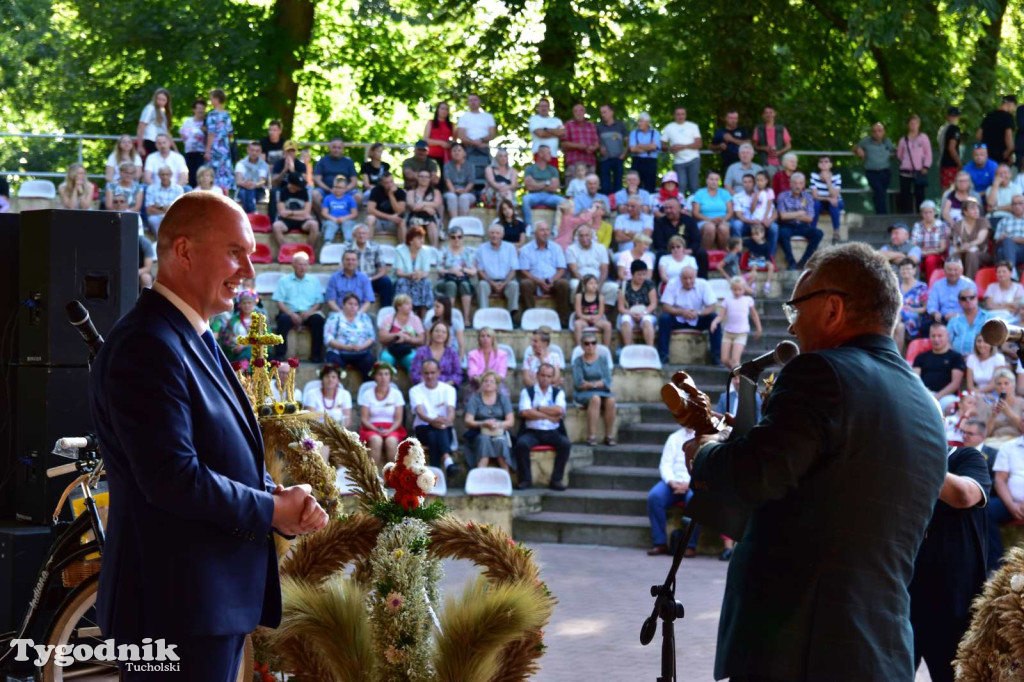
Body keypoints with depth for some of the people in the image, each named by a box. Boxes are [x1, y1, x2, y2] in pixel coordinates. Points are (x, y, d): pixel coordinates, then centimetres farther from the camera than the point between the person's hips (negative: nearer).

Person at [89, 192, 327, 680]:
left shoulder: (196, 341, 16)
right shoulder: (147, 347, -18)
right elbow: (173, 479, -25)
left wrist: (287, 500, 1)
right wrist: (272, 510, -13)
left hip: (218, 600, 10)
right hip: (176, 605, -10)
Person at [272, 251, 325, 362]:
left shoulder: (314, 281, 18)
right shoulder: (284, 281, 11)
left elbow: (319, 302, 11)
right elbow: (279, 302, 2)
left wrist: (310, 311, -11)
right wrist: (291, 314, -14)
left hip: (308, 314, 2)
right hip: (290, 312, -2)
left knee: (318, 319, -30)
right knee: (283, 319, -35)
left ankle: (316, 355, -25)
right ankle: (280, 355, -33)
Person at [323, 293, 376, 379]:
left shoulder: (364, 317, 19)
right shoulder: (335, 318, 11)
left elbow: (372, 337, 11)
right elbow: (328, 339, 0)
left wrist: (362, 346, -10)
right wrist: (345, 347, -14)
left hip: (361, 353, 2)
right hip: (339, 352, -2)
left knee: (369, 362, -30)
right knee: (335, 362, -35)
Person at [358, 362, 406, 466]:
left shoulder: (396, 394, 7)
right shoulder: (367, 394, 4)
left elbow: (398, 419, 3)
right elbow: (364, 418, 0)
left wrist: (389, 430, -16)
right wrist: (377, 430, -16)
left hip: (391, 429, 1)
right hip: (372, 428, -1)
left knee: (391, 441, -34)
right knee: (376, 440, -35)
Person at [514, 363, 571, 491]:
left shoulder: (558, 393, 13)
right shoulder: (527, 392, 9)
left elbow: (559, 410, -8)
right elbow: (525, 412, -9)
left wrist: (538, 409, -5)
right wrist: (549, 416, -9)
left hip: (552, 432, 1)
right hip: (532, 431, -1)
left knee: (565, 444, -28)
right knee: (521, 444, -32)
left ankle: (556, 479, -18)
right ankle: (525, 479, -19)